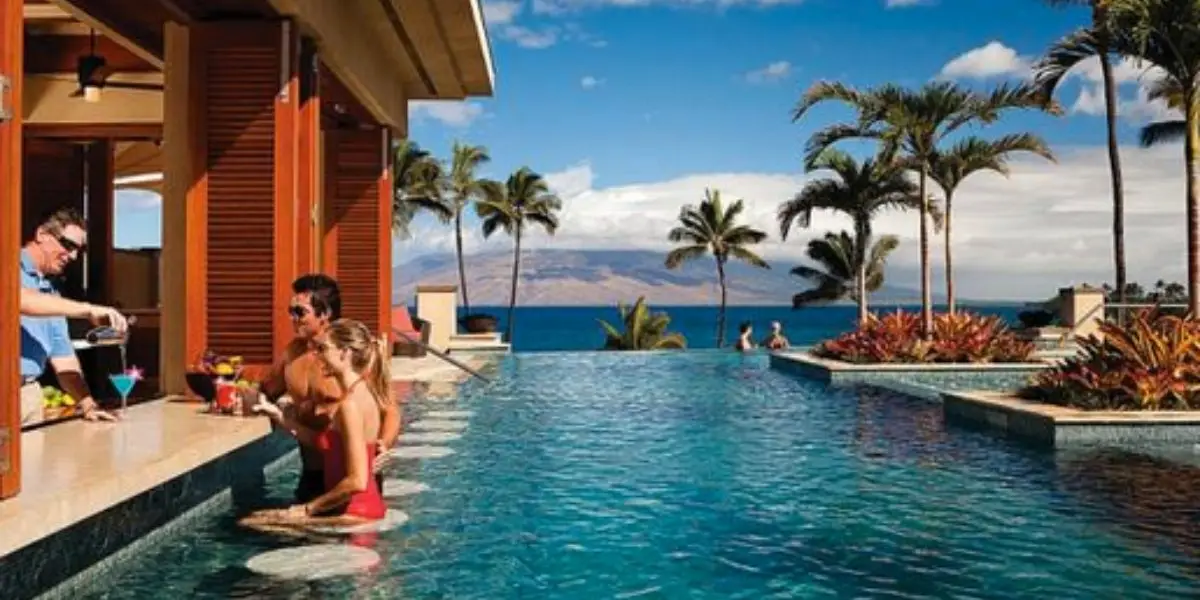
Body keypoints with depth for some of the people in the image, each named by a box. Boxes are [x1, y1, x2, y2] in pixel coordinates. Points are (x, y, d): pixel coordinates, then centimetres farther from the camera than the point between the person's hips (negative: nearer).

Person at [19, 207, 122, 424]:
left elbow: (63, 357, 14)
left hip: (30, 394, 7)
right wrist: (87, 310, -29)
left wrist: (88, 404, 1)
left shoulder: (52, 294, 18)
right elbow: (20, 299, -26)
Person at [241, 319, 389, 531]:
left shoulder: (350, 404, -20)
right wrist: (277, 415, 8)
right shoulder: (360, 393, 7)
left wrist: (307, 509, -14)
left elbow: (357, 481, -24)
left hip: (355, 513, -9)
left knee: (252, 524, -7)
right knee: (255, 517, 15)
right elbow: (320, 439, 13)